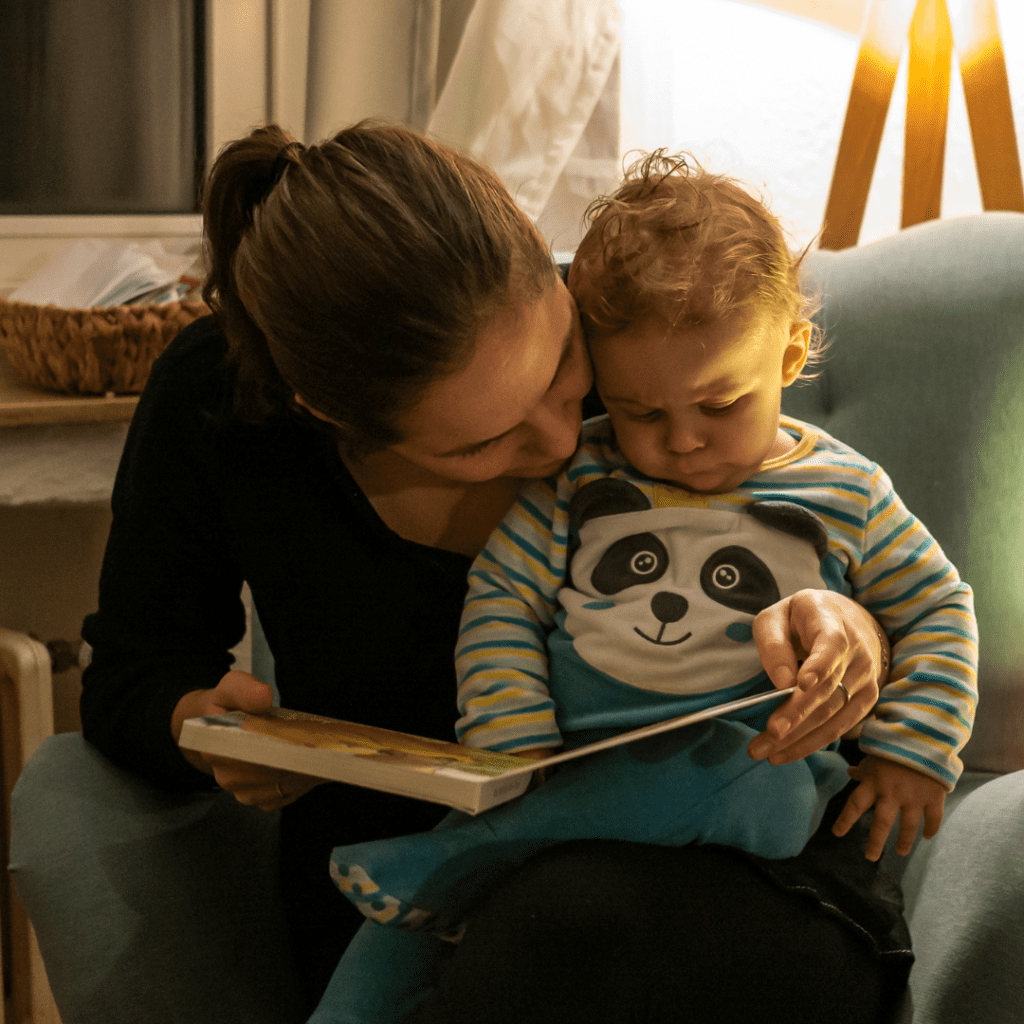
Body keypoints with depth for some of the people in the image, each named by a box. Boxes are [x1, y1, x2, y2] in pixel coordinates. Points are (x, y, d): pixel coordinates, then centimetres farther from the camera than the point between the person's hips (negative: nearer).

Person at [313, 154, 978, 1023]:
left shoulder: (844, 494, 3)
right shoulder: (577, 480, 4)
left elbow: (937, 610, 11)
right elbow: (501, 603, 3)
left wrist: (913, 752, -1)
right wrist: (516, 749, -10)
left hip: (750, 755, -1)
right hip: (568, 756, 1)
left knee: (761, 794, -37)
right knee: (407, 916, -19)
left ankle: (467, 856, -28)